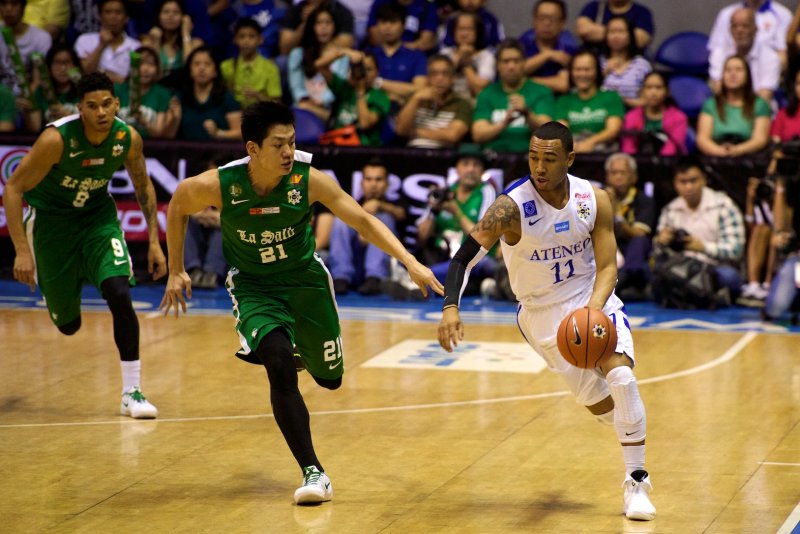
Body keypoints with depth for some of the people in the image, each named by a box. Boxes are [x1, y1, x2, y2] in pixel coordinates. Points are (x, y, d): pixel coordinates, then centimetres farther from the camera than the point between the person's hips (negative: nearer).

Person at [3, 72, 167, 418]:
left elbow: (142, 185, 4)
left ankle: (132, 392, -13)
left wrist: (154, 241, 0)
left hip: (98, 217, 2)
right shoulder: (57, 139, -29)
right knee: (68, 325, 8)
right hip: (51, 220, -2)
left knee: (119, 295, -22)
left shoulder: (128, 139, -17)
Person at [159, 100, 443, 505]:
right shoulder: (218, 185, -24)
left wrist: (411, 263, -30)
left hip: (304, 278, 2)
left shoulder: (308, 180, -24)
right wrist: (176, 271, 2)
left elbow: (363, 221, -20)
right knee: (280, 365, -27)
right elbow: (177, 206, -3)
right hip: (253, 286, -2)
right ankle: (313, 472, -20)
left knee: (330, 377, 11)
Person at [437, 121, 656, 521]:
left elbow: (607, 266, -11)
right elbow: (463, 259, -24)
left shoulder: (594, 200, -13)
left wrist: (593, 309, -31)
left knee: (621, 377, -21)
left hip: (593, 298, 1)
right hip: (544, 312, -1)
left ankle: (636, 481, -8)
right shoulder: (512, 207, -23)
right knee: (598, 402, 0)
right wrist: (450, 307, -41)